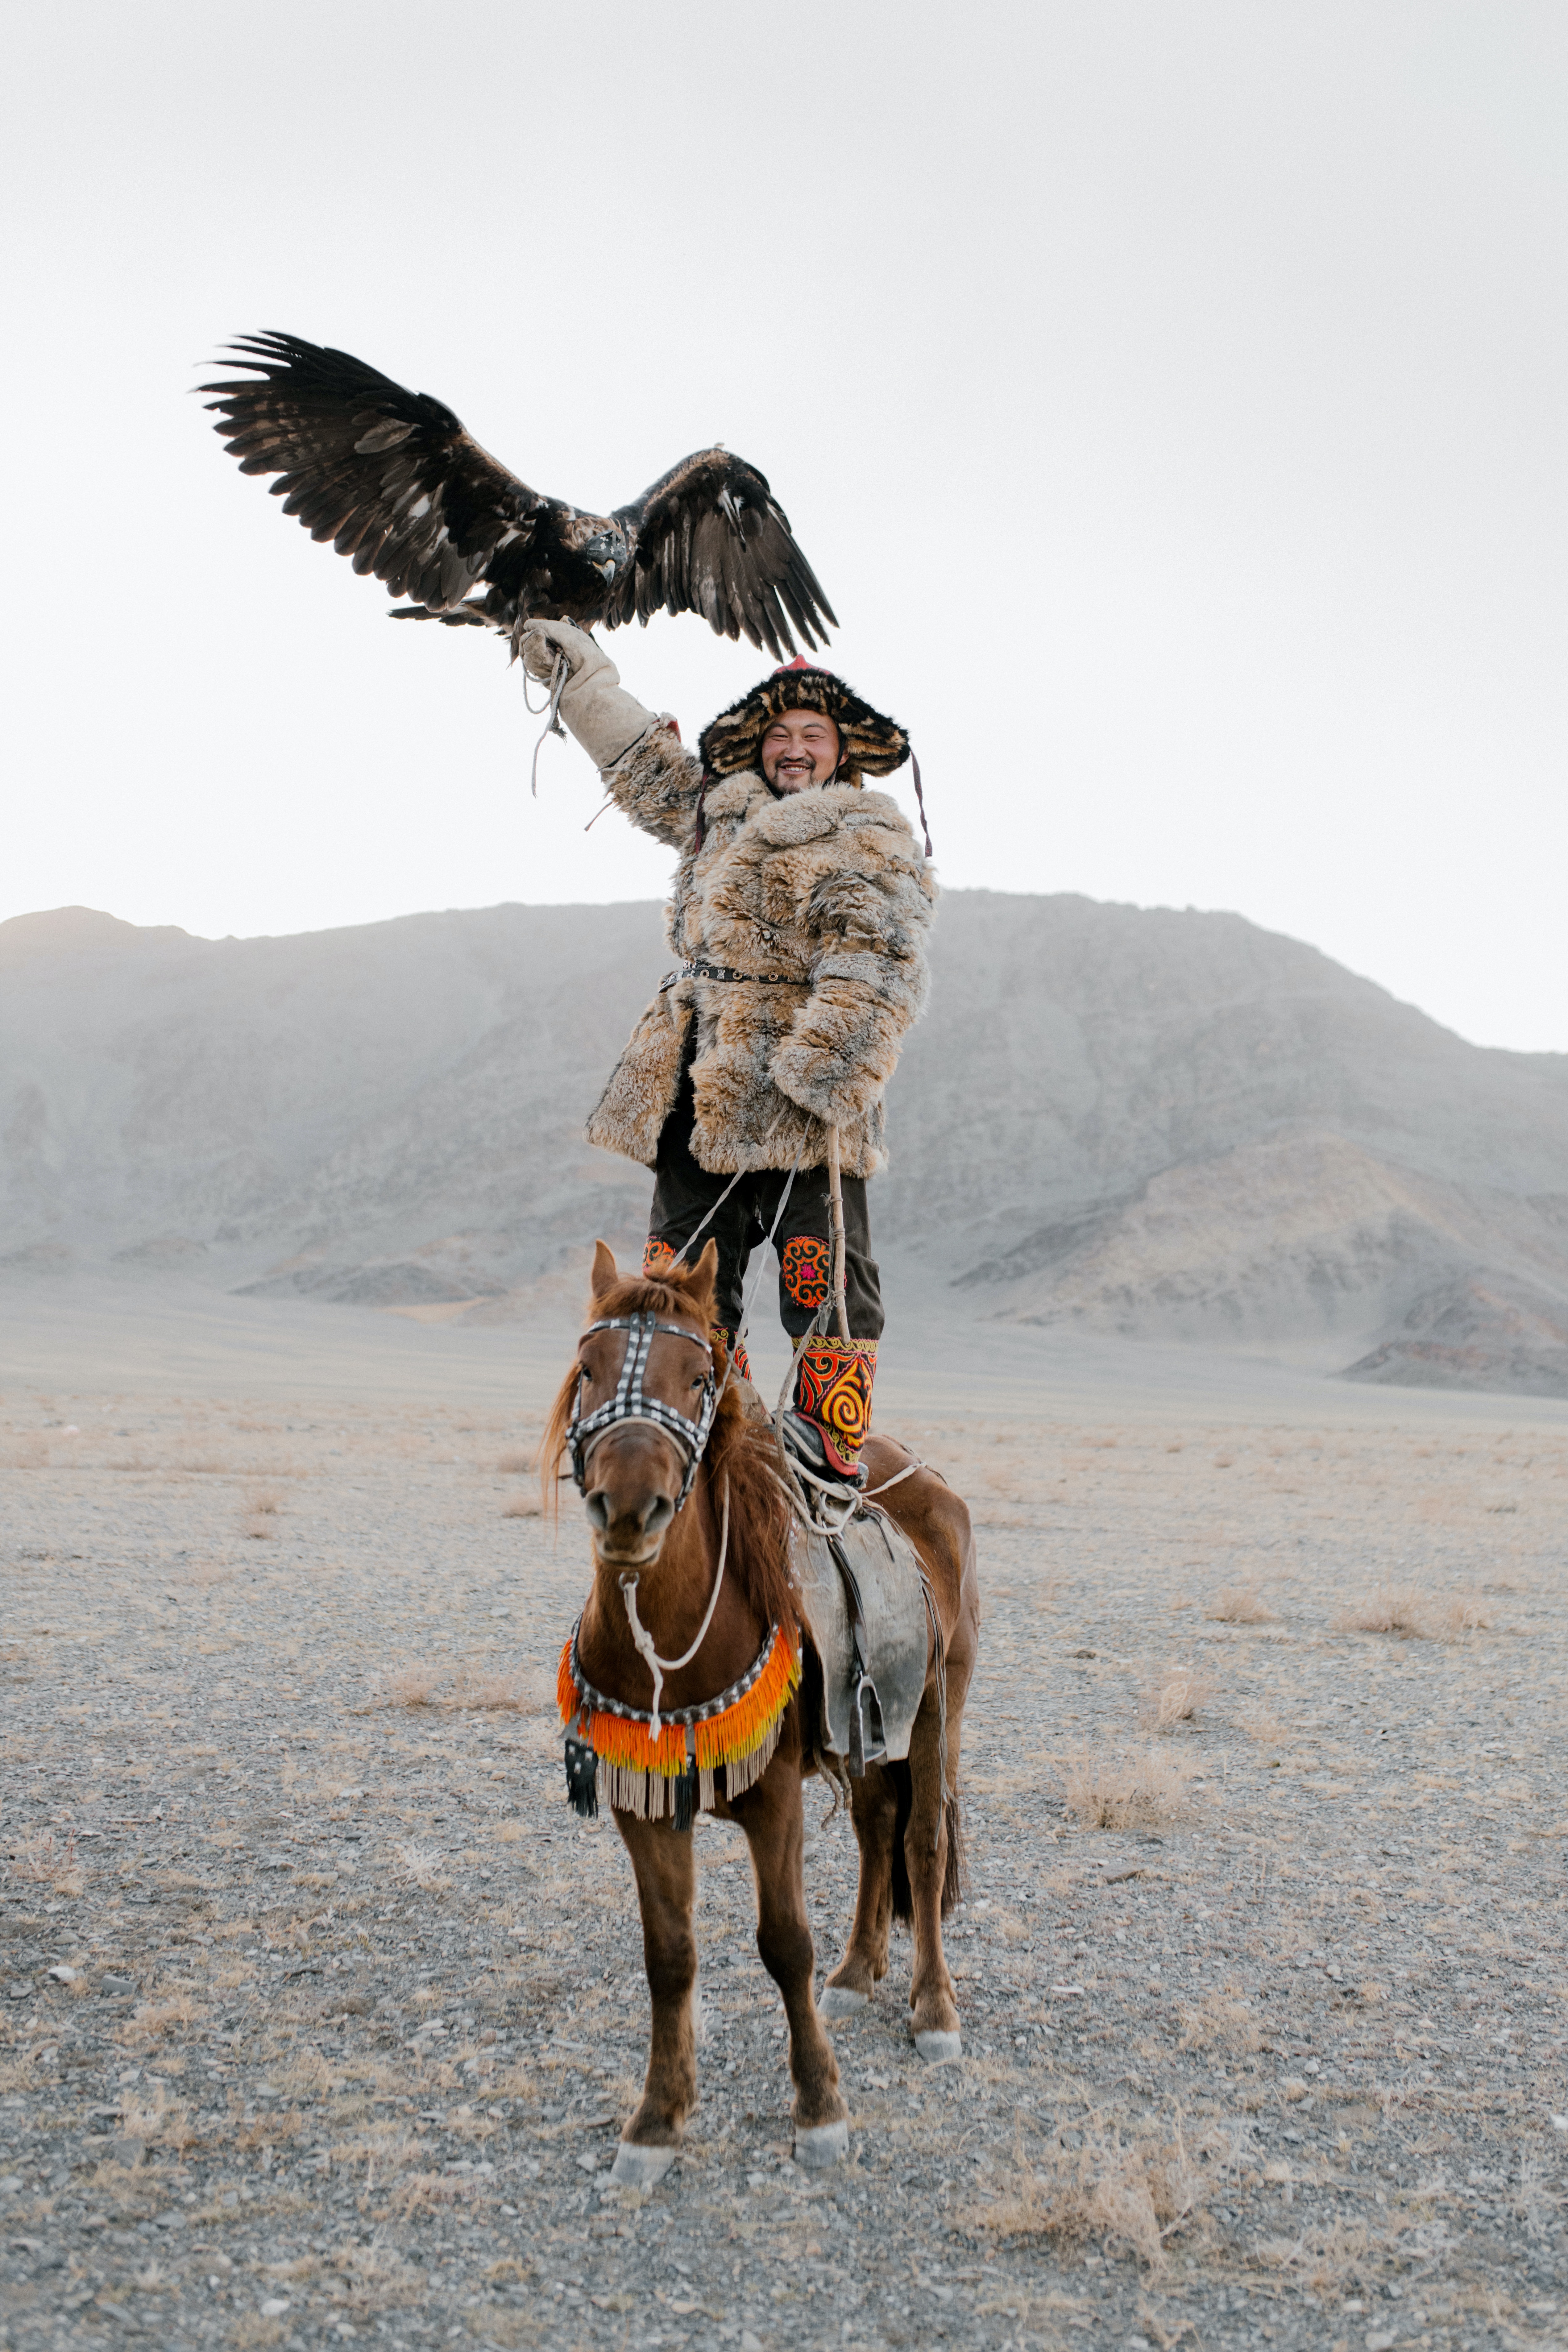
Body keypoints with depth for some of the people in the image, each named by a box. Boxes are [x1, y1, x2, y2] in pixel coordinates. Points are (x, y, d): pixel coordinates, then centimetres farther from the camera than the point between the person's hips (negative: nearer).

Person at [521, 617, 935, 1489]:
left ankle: (834, 1440, 2)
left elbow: (873, 977, -15)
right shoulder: (723, 811, 19)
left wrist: (820, 1075, -24)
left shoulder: (871, 842, -4)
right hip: (700, 1097, 7)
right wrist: (582, 672, 42)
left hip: (796, 1099, -7)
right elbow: (646, 760, 37)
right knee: (685, 1272, 8)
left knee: (823, 1272, -5)